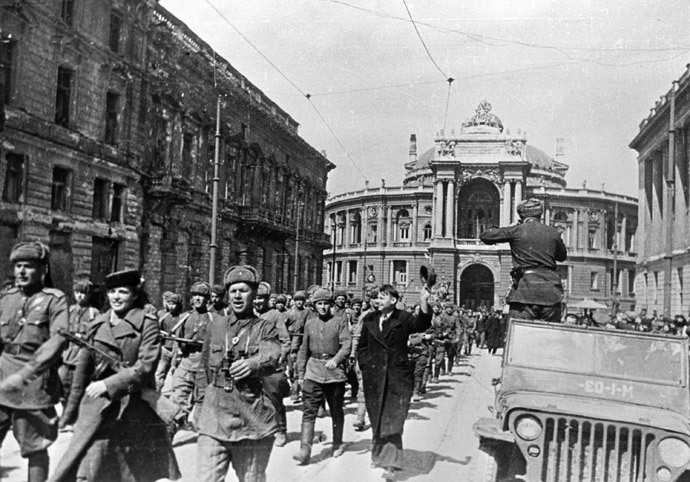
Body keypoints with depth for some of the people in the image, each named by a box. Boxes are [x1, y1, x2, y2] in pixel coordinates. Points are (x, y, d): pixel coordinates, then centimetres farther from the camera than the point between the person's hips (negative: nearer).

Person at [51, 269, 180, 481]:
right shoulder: (97, 325, 7)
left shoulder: (147, 323, -6)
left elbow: (145, 366, -14)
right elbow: (83, 368, 12)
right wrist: (71, 409, 15)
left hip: (136, 406, -2)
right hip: (98, 403, 3)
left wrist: (108, 384, -21)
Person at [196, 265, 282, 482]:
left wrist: (252, 364, -38)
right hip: (214, 418, 1)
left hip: (254, 420, -1)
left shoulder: (266, 328, 2)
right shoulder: (215, 325, 10)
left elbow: (271, 358, -18)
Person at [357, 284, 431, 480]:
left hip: (398, 377, -3)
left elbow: (422, 325, -22)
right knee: (377, 419, 14)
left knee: (393, 419, -7)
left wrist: (424, 303, -36)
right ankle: (379, 454, 31)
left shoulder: (403, 319, -3)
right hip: (374, 377, 4)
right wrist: (366, 365, 4)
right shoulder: (370, 319, 7)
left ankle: (390, 463, -5)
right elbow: (362, 346, 14)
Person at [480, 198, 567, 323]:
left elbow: (485, 236, 7)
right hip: (550, 289, 4)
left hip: (526, 287, -4)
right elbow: (562, 255, 27)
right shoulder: (553, 233, 10)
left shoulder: (516, 231, 0)